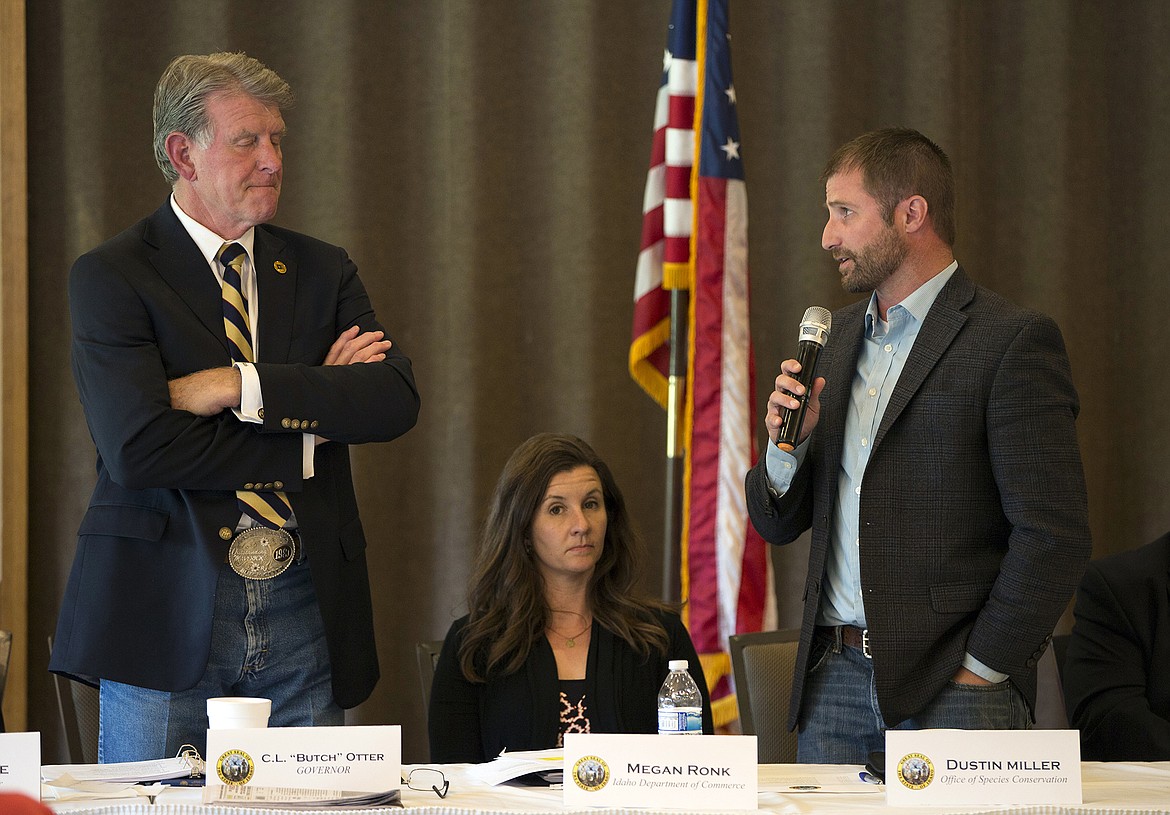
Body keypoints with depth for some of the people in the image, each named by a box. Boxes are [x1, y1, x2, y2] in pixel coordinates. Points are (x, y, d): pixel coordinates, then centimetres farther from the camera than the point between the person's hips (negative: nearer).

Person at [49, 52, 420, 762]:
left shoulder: (324, 272, 12)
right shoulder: (111, 278, -2)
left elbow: (397, 401, -5)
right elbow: (138, 449, -16)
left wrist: (239, 386, -14)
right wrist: (308, 423, -9)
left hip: (307, 616, 3)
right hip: (168, 615, -3)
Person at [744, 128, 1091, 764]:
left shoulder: (1014, 342, -8)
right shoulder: (842, 335, 16)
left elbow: (1055, 537, -13)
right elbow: (778, 524, 18)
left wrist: (980, 671, -11)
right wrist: (787, 445, -2)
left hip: (950, 694, -6)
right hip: (832, 684, 6)